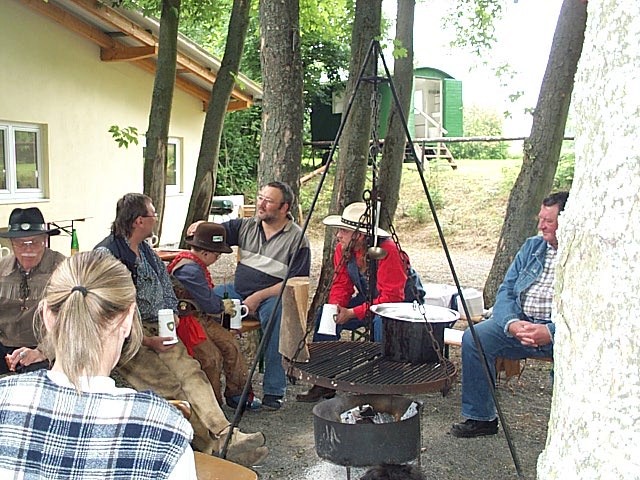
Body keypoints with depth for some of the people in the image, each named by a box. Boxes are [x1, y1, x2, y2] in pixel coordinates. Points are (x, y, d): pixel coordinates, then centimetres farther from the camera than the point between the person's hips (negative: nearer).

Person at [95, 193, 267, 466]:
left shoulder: (145, 250, 16)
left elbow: (164, 287, 24)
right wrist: (145, 341, -18)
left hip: (155, 329, 7)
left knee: (189, 369, -17)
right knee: (169, 385, -21)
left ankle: (225, 436, -27)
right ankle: (212, 445, -14)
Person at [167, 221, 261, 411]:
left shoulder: (195, 265, 12)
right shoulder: (190, 270, -22)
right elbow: (208, 302, -18)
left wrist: (220, 305, 4)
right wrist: (223, 306, 1)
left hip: (202, 317, 11)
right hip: (186, 320, -11)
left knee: (230, 344, 3)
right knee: (211, 357, -16)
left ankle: (236, 393, 10)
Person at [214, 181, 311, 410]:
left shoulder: (297, 238, -5)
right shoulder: (246, 226, 11)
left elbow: (296, 282, -9)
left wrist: (259, 296, -17)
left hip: (273, 296, -5)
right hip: (238, 290, 5)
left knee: (275, 311, -38)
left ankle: (274, 391, -28)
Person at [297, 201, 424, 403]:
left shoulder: (388, 251, -31)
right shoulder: (343, 250, -8)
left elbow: (392, 297, -32)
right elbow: (341, 285, -3)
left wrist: (352, 313, -34)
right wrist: (335, 307, -25)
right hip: (368, 299, 7)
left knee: (381, 323, -38)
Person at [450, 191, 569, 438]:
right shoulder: (532, 247, 15)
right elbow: (506, 290, 10)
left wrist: (552, 333, -25)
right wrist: (511, 323, -10)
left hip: (561, 331, -5)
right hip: (519, 323, 5)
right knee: (474, 337, -16)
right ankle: (480, 418, -3)